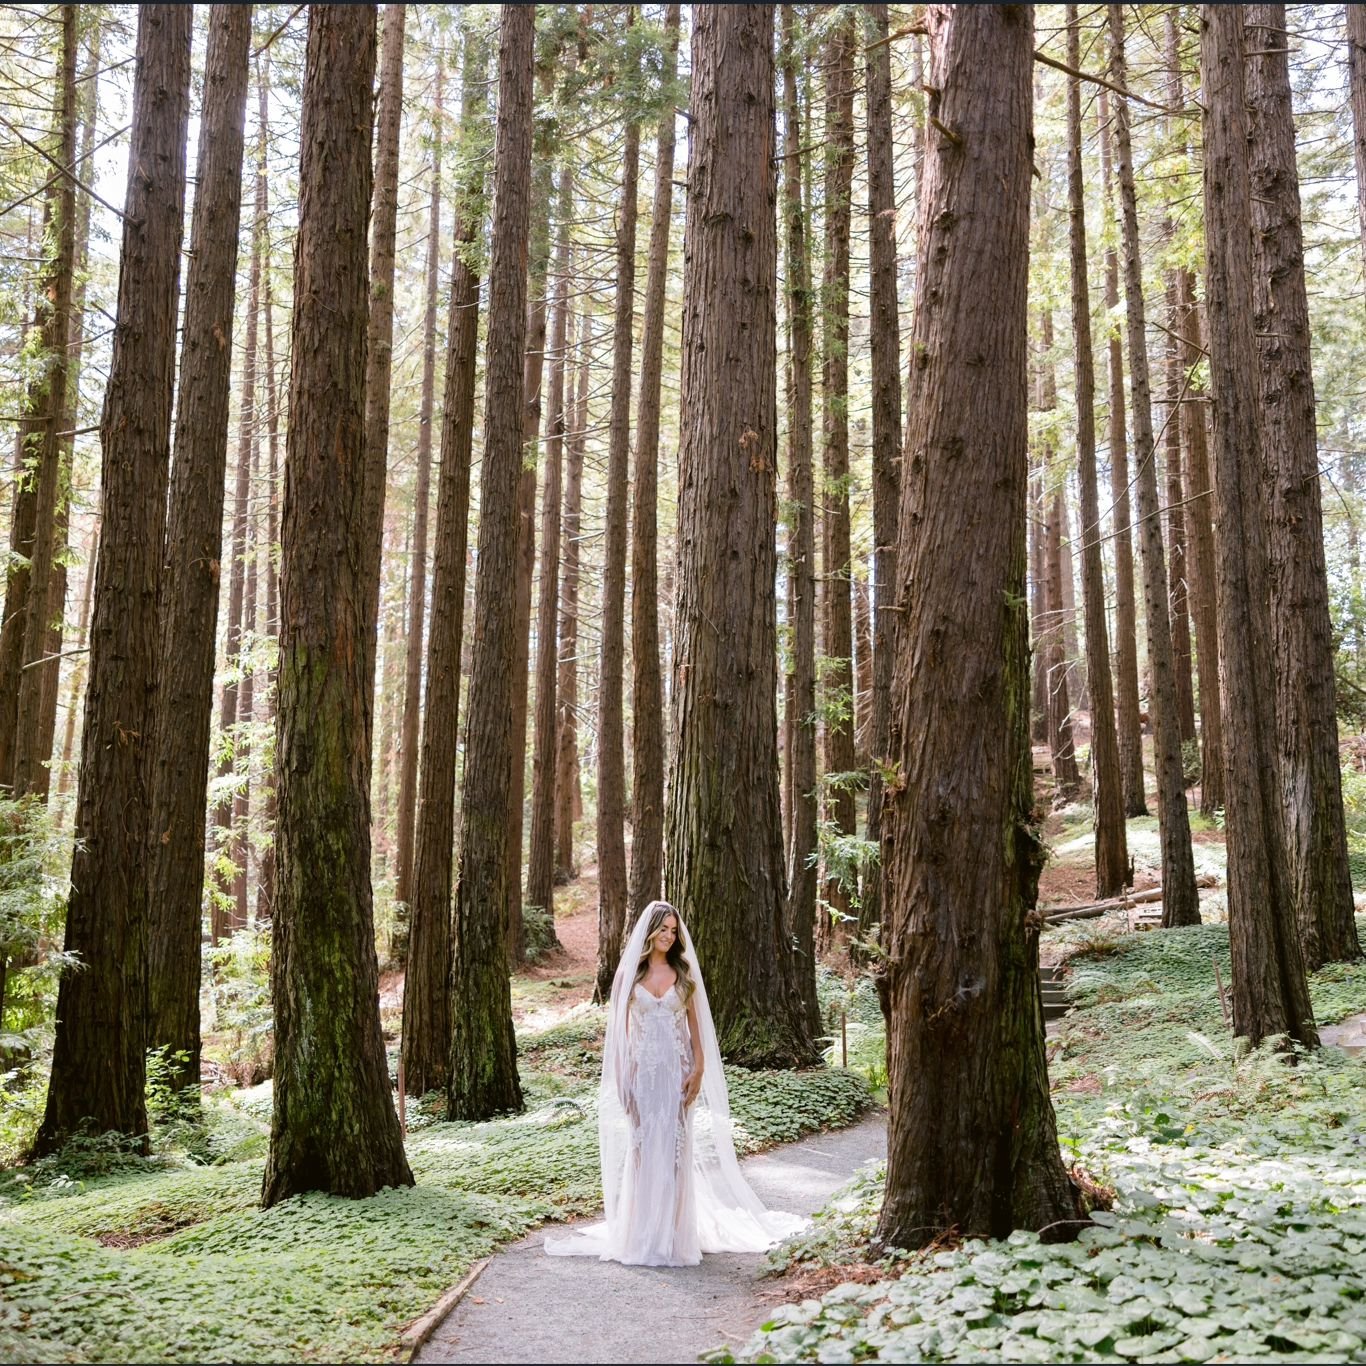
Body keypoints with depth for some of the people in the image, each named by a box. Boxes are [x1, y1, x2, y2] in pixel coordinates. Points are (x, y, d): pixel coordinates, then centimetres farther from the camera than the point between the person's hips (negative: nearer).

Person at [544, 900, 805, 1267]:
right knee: (642, 1150, 1)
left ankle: (674, 1236, 9)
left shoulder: (684, 973, 6)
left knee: (676, 1151, 1)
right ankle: (642, 1236, 11)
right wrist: (621, 1080, -3)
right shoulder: (628, 974, 2)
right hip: (642, 1070, 0)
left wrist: (698, 1070, -5)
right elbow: (619, 1028, 2)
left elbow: (695, 1025, 7)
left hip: (677, 1070, 1)